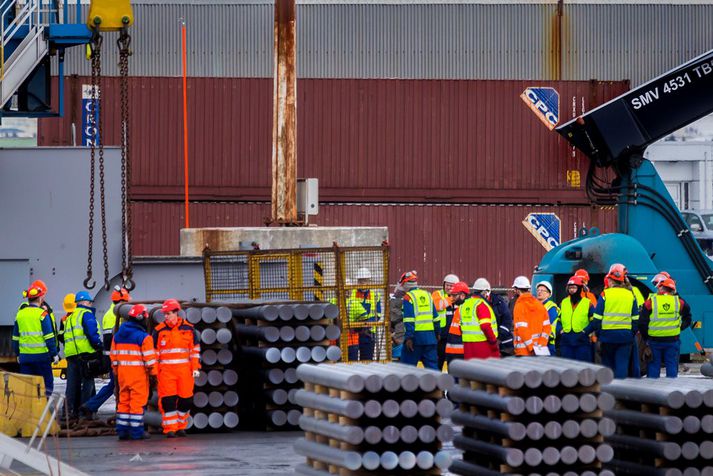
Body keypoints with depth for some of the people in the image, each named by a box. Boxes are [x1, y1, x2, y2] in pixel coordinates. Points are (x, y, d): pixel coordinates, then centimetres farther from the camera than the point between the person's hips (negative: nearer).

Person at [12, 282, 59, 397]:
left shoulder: (20, 314, 7)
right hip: (41, 355, -5)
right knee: (47, 383, 2)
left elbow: (15, 338, 13)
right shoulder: (42, 314, -9)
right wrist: (54, 354, -4)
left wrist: (17, 354, 22)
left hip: (24, 356, 5)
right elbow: (49, 337, -10)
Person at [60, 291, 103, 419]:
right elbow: (92, 332, -15)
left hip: (70, 354, 8)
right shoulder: (86, 314, -3)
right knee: (87, 382, -3)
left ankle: (72, 410, 6)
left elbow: (63, 336, 23)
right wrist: (98, 346, -7)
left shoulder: (69, 318, 24)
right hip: (85, 352, -8)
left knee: (72, 384, 8)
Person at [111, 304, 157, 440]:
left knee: (123, 401, 12)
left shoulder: (117, 335, 10)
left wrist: (116, 370, 22)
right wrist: (153, 373, -2)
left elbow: (113, 355, 14)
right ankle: (136, 432, -1)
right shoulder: (144, 337, -11)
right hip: (138, 373, -6)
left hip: (122, 372, 6)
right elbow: (149, 358, -11)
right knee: (138, 402, -2)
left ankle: (122, 430, 13)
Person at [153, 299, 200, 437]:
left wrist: (195, 367, 4)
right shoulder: (159, 330, 4)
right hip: (166, 370, -1)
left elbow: (195, 349, 11)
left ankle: (181, 426, 18)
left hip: (185, 370, 1)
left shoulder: (188, 328, 6)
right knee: (168, 400, -7)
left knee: (185, 399, 3)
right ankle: (170, 428, -2)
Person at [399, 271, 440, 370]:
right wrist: (437, 333, 24)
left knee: (408, 365, 1)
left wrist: (408, 337, -18)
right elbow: (435, 317, 17)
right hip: (430, 336, 6)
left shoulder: (408, 297, -7)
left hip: (416, 336, -6)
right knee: (432, 365, 7)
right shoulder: (428, 295, 14)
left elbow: (409, 320, -15)